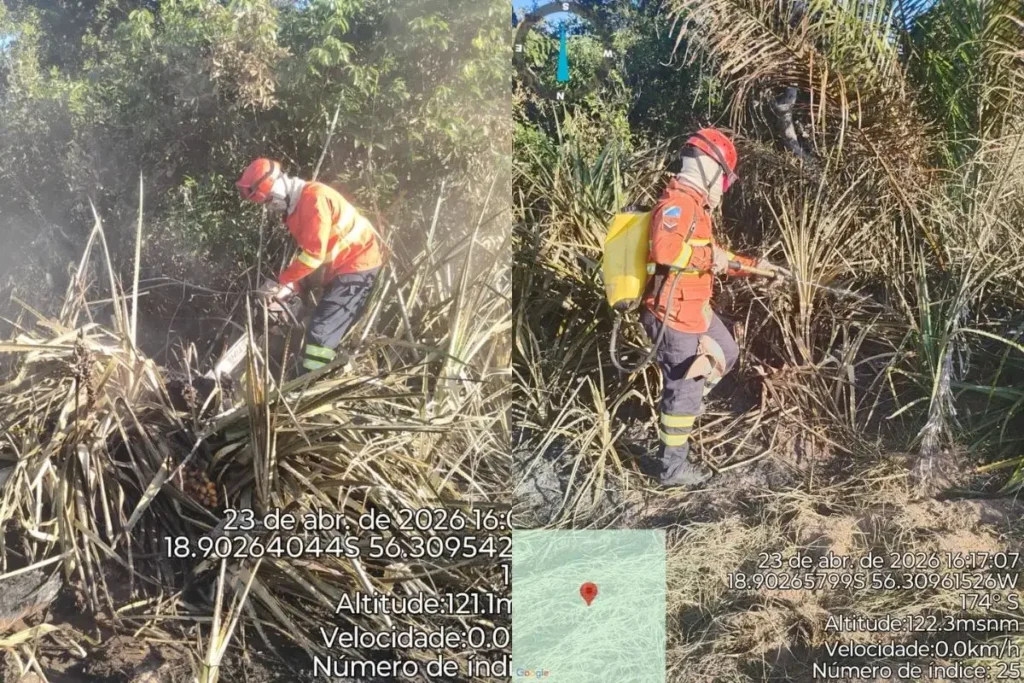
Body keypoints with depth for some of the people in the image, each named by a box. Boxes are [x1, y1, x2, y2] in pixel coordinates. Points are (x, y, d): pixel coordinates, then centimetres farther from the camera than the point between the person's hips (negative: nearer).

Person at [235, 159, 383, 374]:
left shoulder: (314, 198, -20)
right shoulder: (294, 206, 11)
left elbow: (314, 254, -23)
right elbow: (305, 252, 13)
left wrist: (281, 281, -16)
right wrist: (292, 286, 2)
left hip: (356, 265, -10)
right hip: (341, 267, 10)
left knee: (321, 331, -14)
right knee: (331, 331, 12)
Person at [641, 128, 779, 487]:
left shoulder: (694, 204, 15)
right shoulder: (678, 201, -19)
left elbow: (712, 257, 27)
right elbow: (665, 248, -37)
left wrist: (751, 265, 26)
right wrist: (709, 255, -26)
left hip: (694, 308, 10)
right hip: (673, 313, -10)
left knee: (726, 354, 25)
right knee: (685, 390, 0)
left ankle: (678, 410, 34)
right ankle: (674, 468, 13)